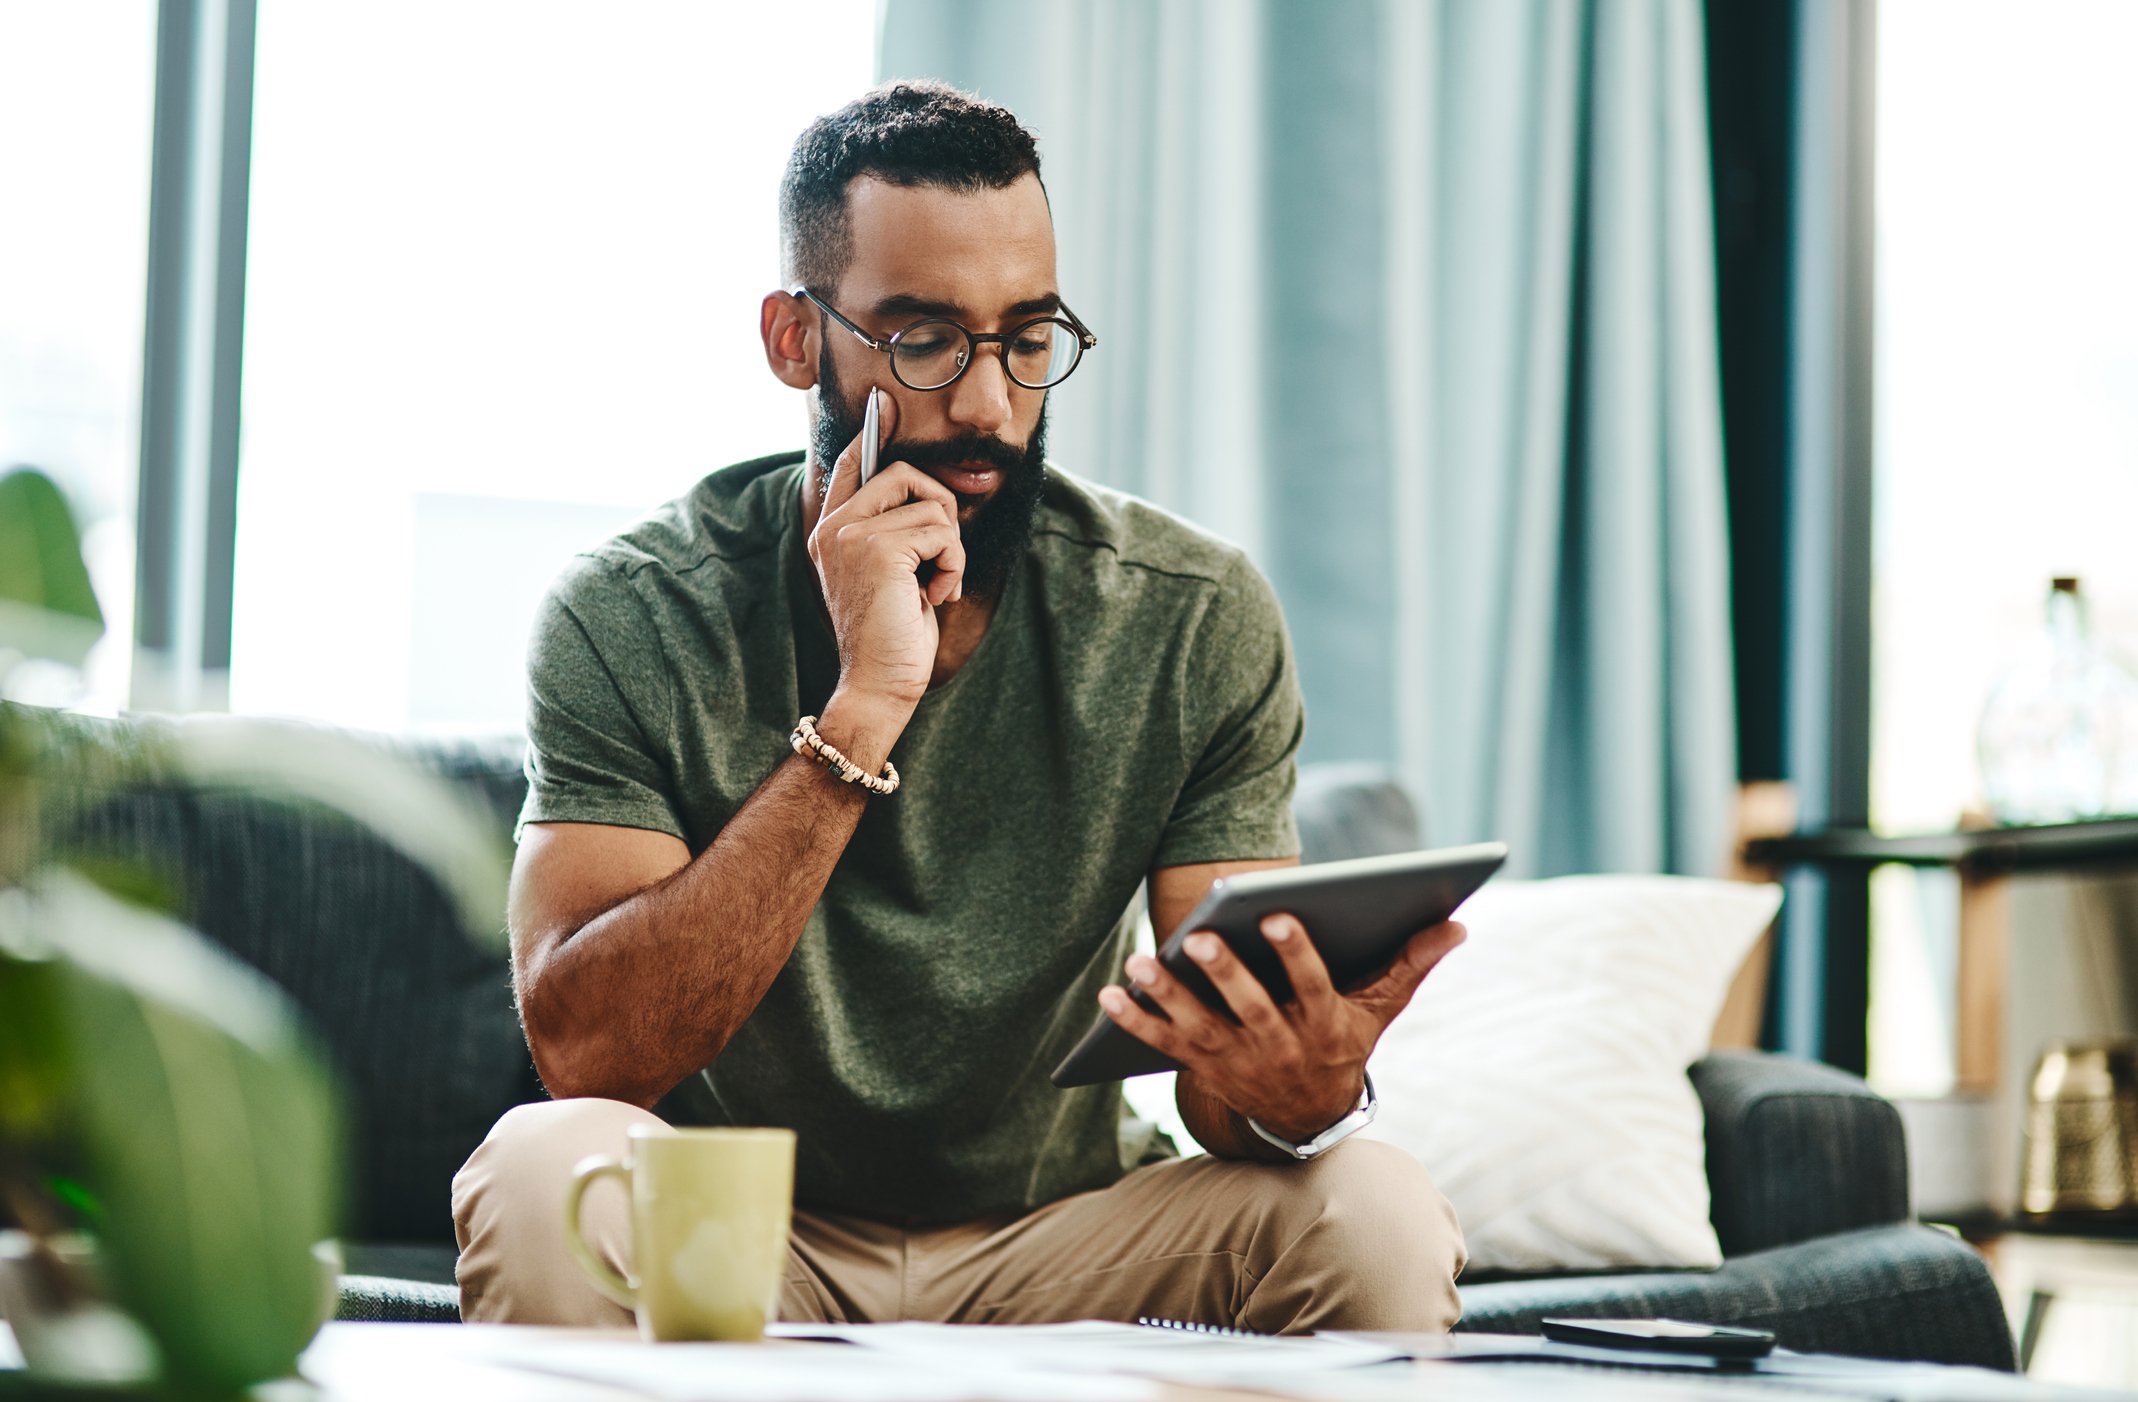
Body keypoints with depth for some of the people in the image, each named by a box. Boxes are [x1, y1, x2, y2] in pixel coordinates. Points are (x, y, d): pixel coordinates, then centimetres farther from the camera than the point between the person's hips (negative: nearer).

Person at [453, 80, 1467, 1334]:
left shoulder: (1198, 622, -7)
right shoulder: (633, 618, -12)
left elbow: (1226, 1077, -10)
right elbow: (586, 1053, -24)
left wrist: (1298, 1091, -36)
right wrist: (861, 714, -30)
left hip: (1057, 1240, 0)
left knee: (1382, 1216, -28)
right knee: (547, 1174, -32)